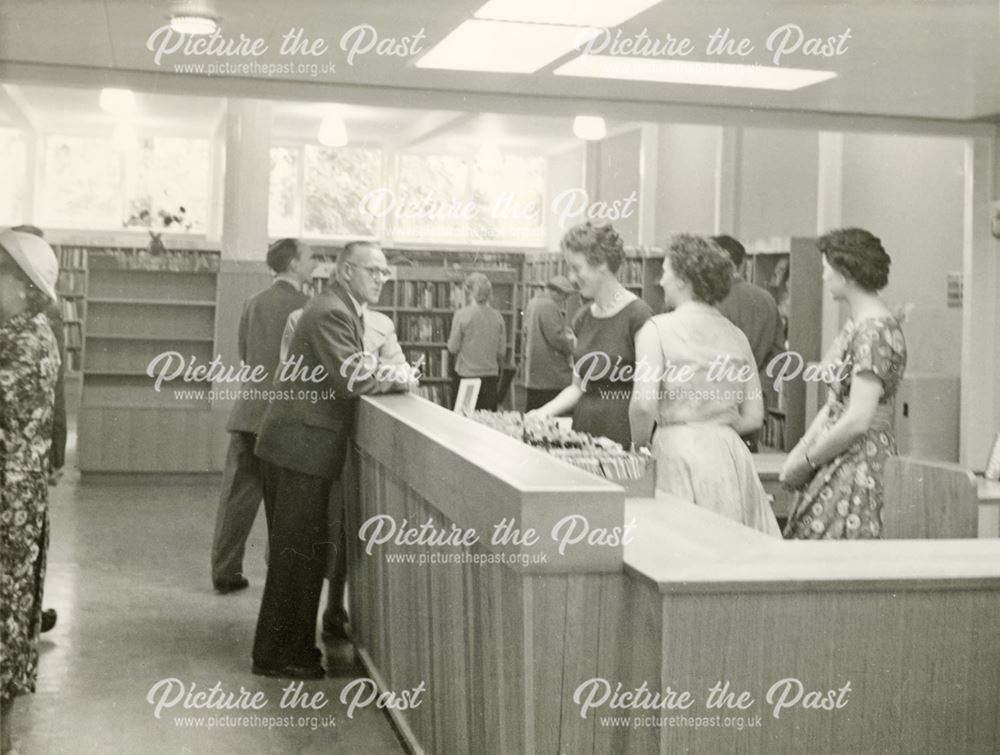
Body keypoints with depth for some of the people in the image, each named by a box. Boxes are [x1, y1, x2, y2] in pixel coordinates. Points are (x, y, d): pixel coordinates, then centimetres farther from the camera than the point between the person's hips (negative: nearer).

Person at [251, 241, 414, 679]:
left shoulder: (341, 310, 16)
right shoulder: (331, 314, -17)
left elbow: (346, 377, 16)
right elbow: (351, 380, -24)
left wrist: (391, 378, 2)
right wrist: (399, 381, -10)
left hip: (298, 447, 10)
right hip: (301, 447, -10)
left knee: (299, 552, 17)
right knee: (297, 553, -2)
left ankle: (291, 647, 28)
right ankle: (277, 655, 7)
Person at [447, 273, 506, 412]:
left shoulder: (462, 315, -10)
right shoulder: (498, 317, 0)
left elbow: (453, 348, -5)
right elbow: (502, 352, 5)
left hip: (465, 375, -3)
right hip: (491, 376, 3)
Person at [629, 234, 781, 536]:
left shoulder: (658, 328, -3)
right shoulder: (735, 335, 11)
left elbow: (644, 404, -12)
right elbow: (753, 417, 11)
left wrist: (638, 446, 4)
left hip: (680, 453, -4)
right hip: (732, 453, 5)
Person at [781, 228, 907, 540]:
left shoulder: (875, 331, -16)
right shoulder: (855, 324, 15)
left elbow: (857, 420, -21)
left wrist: (806, 461, -10)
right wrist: (800, 451, 7)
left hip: (861, 464, -9)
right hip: (838, 465, 9)